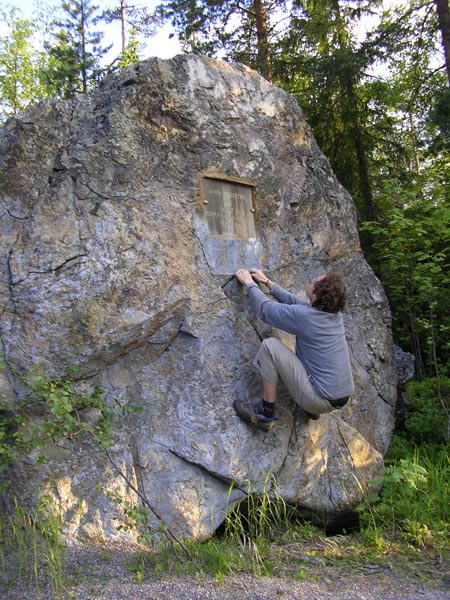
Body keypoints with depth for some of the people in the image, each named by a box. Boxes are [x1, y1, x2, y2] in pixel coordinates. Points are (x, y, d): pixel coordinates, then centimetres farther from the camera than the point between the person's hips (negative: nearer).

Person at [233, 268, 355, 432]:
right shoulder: (335, 313, 1)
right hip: (344, 397, 8)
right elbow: (294, 301, 16)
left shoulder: (304, 315, -21)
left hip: (323, 400, -8)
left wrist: (250, 283, 12)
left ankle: (266, 414, -2)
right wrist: (267, 282, 24)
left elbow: (265, 308, -5)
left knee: (269, 346, -11)